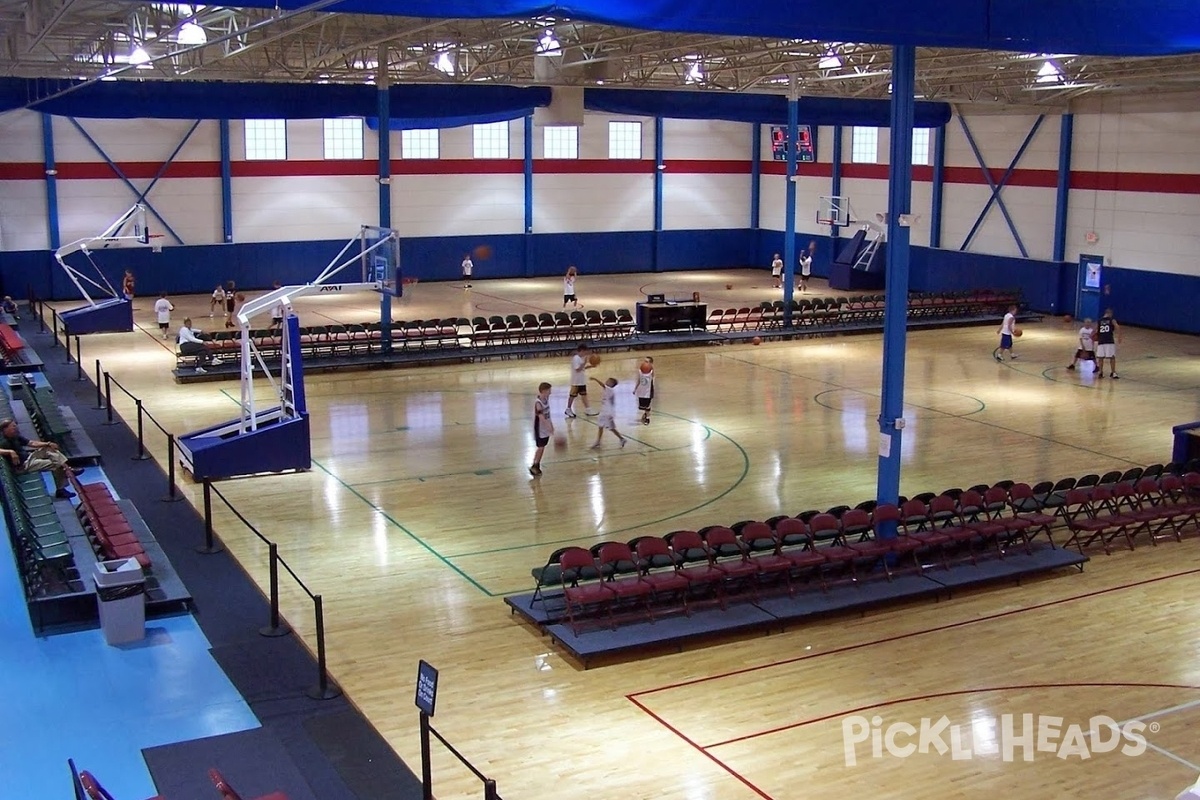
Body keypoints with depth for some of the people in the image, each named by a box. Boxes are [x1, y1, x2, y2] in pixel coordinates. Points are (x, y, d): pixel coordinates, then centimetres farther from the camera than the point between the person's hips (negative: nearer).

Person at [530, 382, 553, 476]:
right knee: (540, 447, -4)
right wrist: (549, 427, -38)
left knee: (543, 447, 12)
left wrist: (551, 425, 18)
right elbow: (541, 417, -31)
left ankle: (537, 466, 21)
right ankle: (534, 466, 8)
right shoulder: (538, 403, -23)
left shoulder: (546, 399, 3)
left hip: (546, 428, 8)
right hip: (540, 429, -8)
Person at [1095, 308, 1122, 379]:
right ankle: (1113, 373, 4)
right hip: (1110, 341, -2)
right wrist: (1119, 337, -6)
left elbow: (1095, 331, 5)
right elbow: (1117, 327, -11)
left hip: (1101, 341, 2)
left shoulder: (1099, 321, 12)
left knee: (1100, 358, 8)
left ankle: (1100, 372, 5)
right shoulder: (1112, 320, 5)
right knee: (1112, 357, 4)